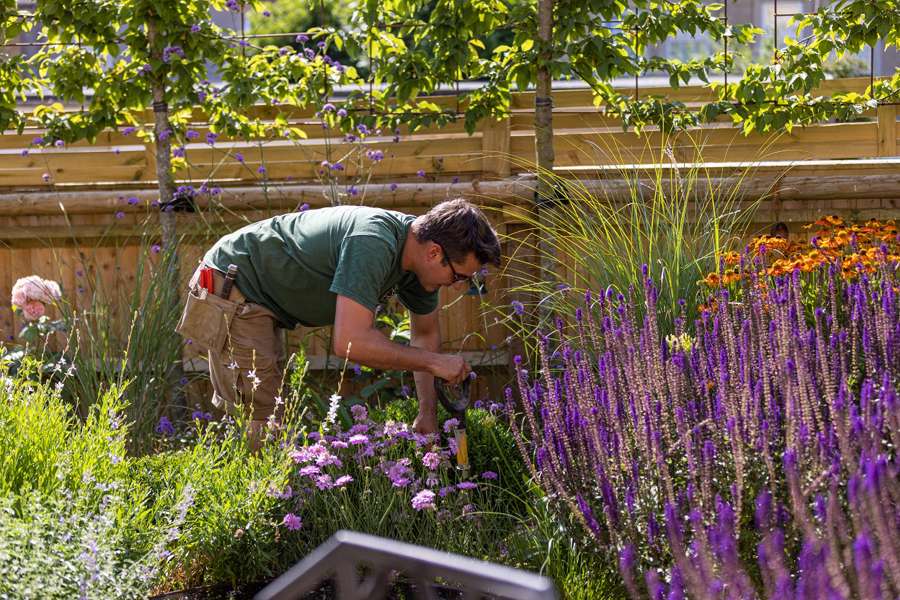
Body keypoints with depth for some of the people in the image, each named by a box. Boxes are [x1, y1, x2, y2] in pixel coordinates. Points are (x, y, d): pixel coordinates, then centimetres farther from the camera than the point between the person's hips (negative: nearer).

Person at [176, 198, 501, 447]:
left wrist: (428, 412, 9)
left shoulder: (419, 253, -3)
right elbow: (350, 341, -39)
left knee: (273, 417, 16)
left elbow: (425, 333, 14)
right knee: (260, 422, -12)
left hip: (258, 295, 10)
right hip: (231, 285, -10)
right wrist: (434, 362, -29)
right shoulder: (374, 243, -33)